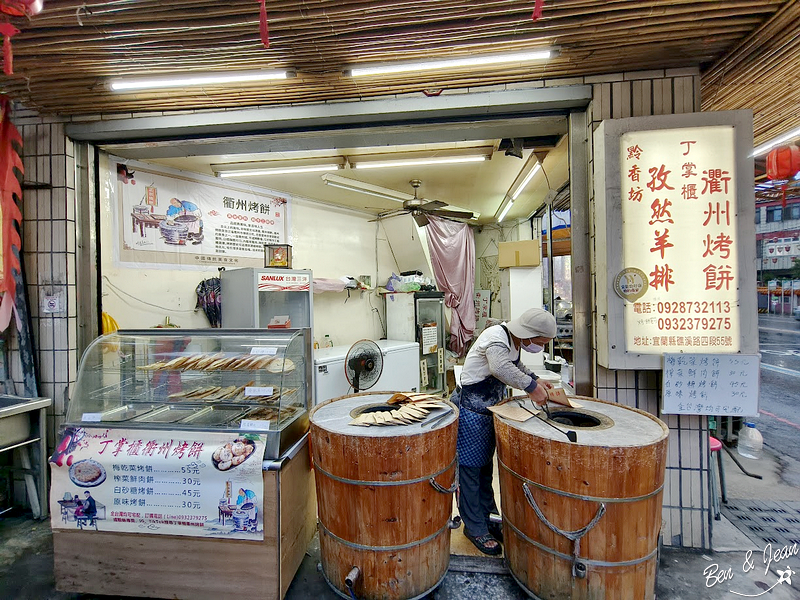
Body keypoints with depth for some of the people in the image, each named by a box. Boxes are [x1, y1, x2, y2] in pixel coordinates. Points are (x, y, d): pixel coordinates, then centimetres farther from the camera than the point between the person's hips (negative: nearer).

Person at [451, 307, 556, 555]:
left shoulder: (514, 341, 5)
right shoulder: (496, 337, -24)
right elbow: (501, 367, -43)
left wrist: (535, 379, 10)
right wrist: (531, 386, -32)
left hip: (487, 412, 9)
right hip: (470, 411, -9)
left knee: (485, 469, 21)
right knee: (469, 470, 5)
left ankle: (489, 521, 37)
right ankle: (475, 529, 22)